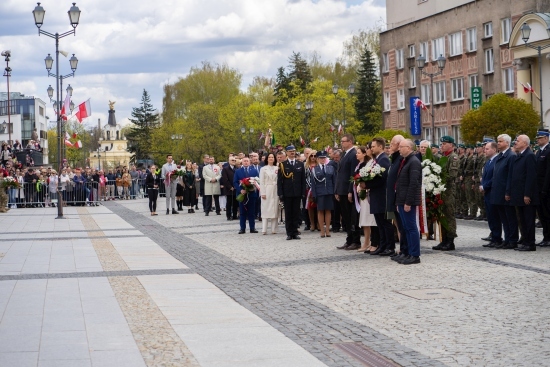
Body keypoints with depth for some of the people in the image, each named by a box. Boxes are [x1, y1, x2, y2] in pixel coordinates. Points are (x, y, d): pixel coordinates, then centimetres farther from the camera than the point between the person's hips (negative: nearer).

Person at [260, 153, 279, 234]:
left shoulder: (277, 169, 8)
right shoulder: (263, 169, 4)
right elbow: (261, 182, 1)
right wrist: (262, 193, -7)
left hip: (275, 191, 2)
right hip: (267, 191, -2)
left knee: (275, 209, 1)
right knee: (265, 209, -3)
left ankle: (274, 229, 5)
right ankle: (264, 230, -5)